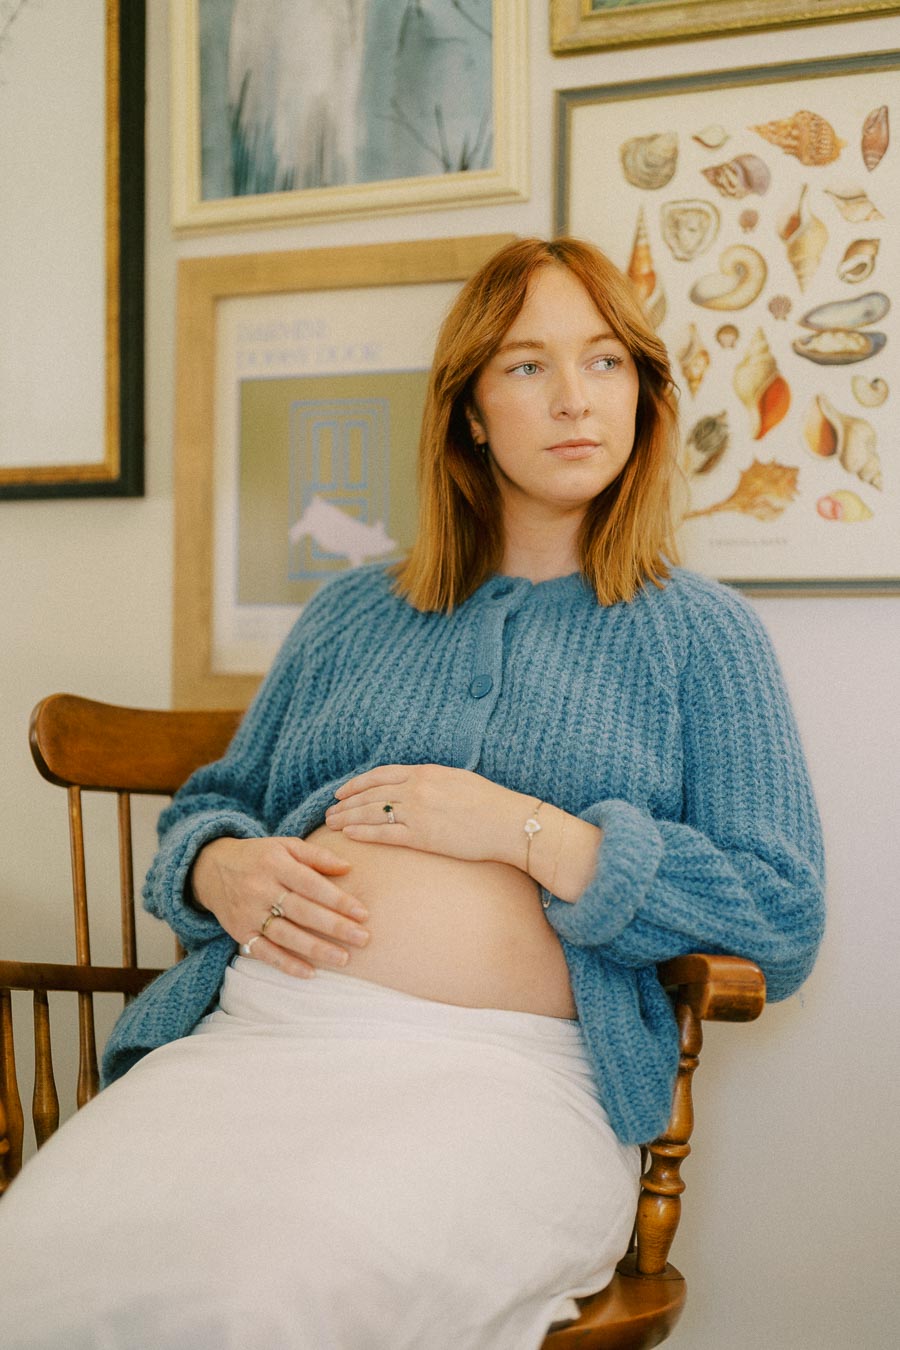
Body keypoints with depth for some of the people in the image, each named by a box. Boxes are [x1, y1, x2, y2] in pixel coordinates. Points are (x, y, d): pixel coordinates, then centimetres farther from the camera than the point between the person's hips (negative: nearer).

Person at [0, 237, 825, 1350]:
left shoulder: (700, 633, 13)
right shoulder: (353, 614, 23)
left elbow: (786, 922, 3)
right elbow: (207, 807, 27)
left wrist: (531, 832, -7)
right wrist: (222, 867, 1)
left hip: (510, 1065, -2)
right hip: (258, 1030, 3)